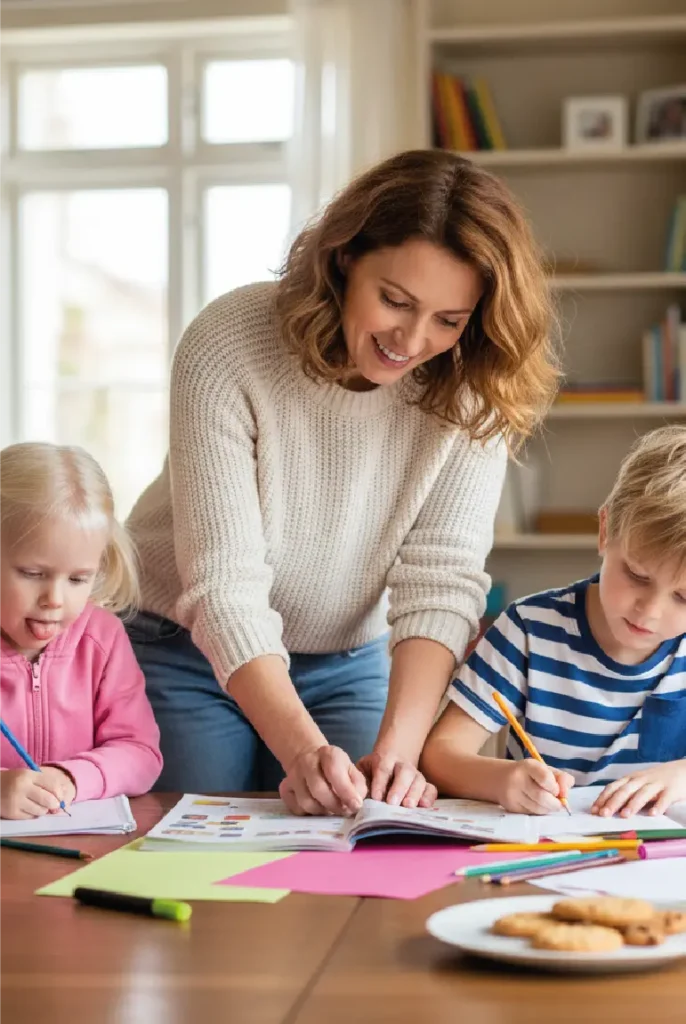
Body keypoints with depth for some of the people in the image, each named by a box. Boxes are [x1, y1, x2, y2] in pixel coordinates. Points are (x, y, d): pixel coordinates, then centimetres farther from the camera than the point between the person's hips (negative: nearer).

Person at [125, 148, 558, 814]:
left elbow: (440, 582, -21)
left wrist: (396, 747, -35)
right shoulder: (228, 346, -26)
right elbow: (225, 582, -30)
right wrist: (304, 750, -42)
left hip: (351, 663, 2)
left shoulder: (475, 390, -17)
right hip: (188, 653, -2)